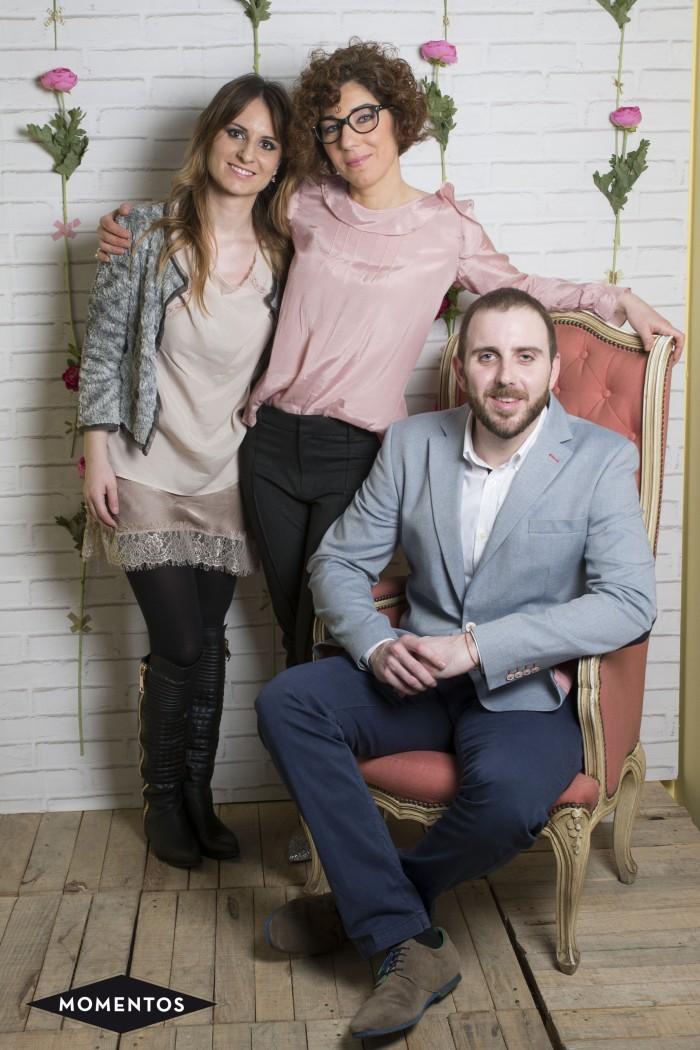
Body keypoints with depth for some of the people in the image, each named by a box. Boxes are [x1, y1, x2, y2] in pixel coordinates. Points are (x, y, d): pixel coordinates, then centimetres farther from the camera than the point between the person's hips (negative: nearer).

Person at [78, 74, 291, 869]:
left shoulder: (282, 251, 0)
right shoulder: (147, 235, -8)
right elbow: (104, 348, -5)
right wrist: (97, 455, -9)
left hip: (226, 474, 3)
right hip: (150, 471, -3)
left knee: (208, 641, 10)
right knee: (178, 647, 0)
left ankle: (198, 796, 27)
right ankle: (162, 801, 23)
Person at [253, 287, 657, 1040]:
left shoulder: (601, 459, -6)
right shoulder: (412, 445, 4)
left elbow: (629, 604, -18)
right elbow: (338, 562, 6)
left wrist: (478, 647, -24)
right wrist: (375, 644, -17)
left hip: (527, 689, -3)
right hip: (417, 675, 4)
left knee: (507, 794, -35)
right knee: (286, 702, -20)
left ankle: (367, 902, -2)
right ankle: (407, 942, -17)